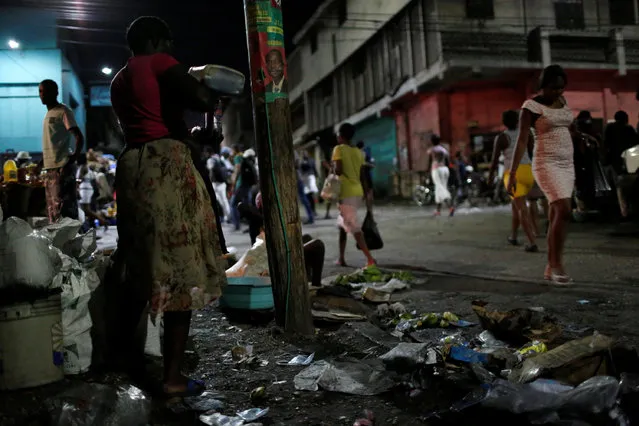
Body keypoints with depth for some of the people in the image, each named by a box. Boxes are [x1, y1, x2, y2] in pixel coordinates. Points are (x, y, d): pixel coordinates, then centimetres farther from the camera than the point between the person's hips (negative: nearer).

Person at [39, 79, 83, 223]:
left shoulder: (63, 111, -6)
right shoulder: (49, 114, 20)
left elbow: (79, 137, -15)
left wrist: (71, 161, -22)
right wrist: (41, 164, 23)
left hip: (62, 167, -9)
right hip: (50, 168, 9)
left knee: (63, 208, -10)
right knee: (53, 210, 11)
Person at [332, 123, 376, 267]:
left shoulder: (339, 149, -6)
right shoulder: (359, 152, 13)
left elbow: (338, 170, -18)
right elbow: (363, 176, 12)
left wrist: (332, 168, 3)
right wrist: (366, 192, 16)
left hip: (346, 193, -7)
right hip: (357, 192, 7)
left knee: (354, 227, -8)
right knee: (342, 223, 19)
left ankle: (370, 259, -16)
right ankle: (341, 258, 23)